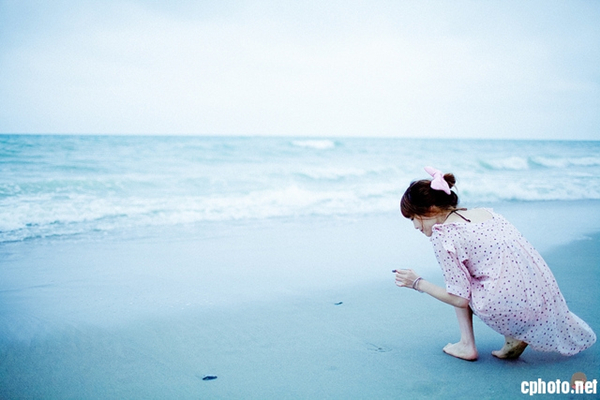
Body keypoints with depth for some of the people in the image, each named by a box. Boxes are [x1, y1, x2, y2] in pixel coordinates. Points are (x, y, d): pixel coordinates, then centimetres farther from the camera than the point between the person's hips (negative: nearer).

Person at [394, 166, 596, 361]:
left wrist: (417, 283, 9)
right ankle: (516, 337, 17)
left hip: (510, 307, -7)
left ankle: (467, 345, 14)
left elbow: (460, 298, -5)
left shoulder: (443, 235, -6)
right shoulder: (484, 212, 16)